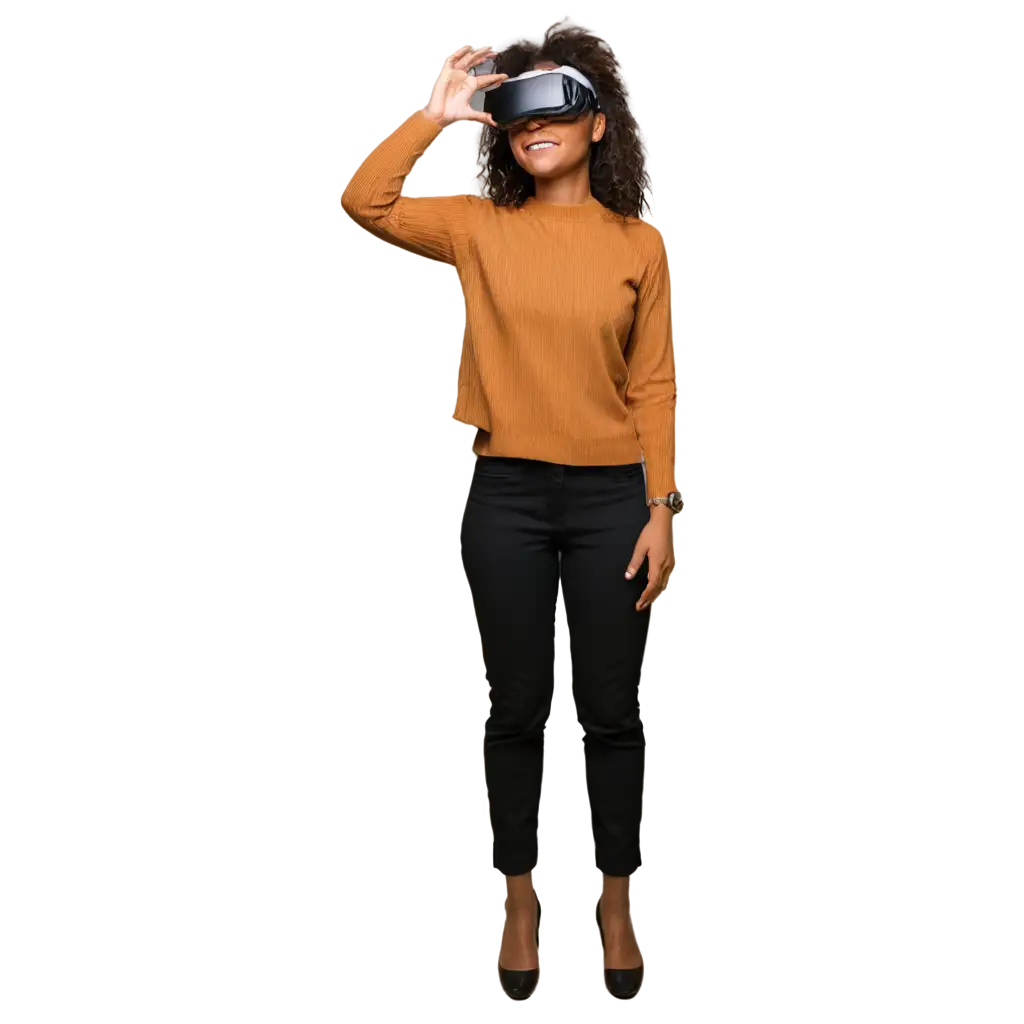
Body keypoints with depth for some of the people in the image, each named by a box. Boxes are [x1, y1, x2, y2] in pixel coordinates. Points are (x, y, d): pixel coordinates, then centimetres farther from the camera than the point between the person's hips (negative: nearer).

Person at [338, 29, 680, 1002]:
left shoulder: (638, 244, 2)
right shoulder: (479, 228, 2)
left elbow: (653, 385, 1)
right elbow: (360, 200, -10)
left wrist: (660, 509, -3)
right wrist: (435, 112, -9)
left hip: (609, 494, 0)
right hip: (506, 495, 0)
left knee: (613, 711, 8)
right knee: (516, 708, 8)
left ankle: (616, 905, 24)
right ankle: (520, 904, 24)